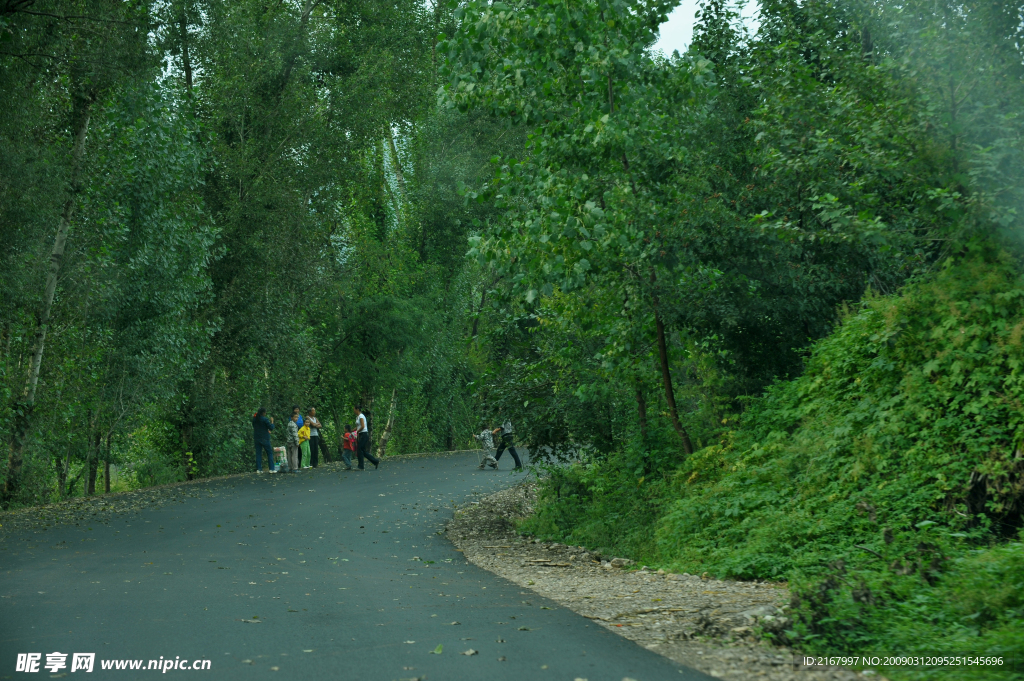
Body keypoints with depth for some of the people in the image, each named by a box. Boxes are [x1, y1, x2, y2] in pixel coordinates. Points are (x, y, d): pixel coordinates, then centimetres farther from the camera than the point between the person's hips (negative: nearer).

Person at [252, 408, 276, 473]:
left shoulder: (254, 419, 4)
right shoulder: (265, 419, -14)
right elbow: (271, 428, -13)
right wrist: (272, 422, 5)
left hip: (257, 438, 5)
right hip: (265, 438, -5)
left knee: (258, 453, 8)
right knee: (270, 453, 4)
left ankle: (259, 469, 4)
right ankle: (271, 468, 1)